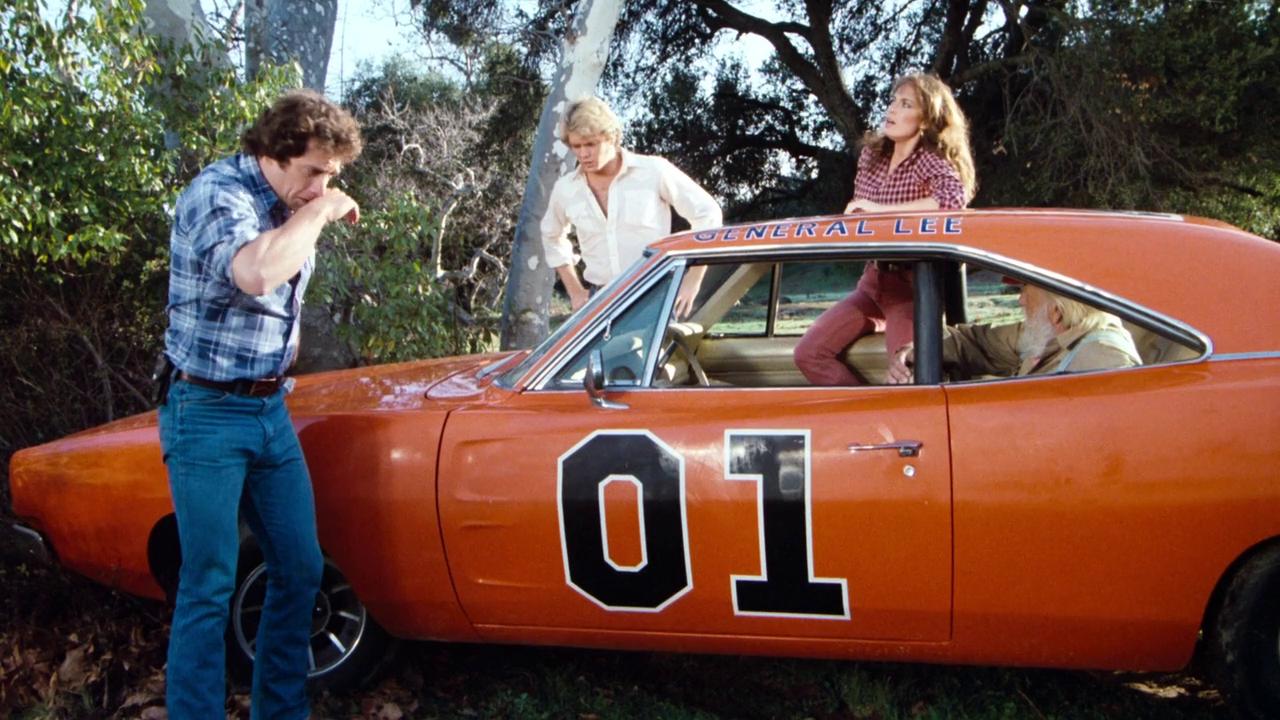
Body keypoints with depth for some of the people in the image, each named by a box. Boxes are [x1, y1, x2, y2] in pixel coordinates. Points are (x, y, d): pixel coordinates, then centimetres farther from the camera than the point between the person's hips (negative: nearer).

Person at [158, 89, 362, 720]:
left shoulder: (289, 208, 9)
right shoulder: (217, 192, -15)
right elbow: (255, 273, -37)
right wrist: (319, 211, -24)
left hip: (271, 410, 8)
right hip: (208, 414, -8)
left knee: (300, 570, 10)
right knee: (209, 587, -5)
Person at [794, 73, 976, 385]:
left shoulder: (929, 161, -13)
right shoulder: (871, 155, 7)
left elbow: (955, 196, -36)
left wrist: (881, 208, -29)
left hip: (911, 286, -7)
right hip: (873, 280, 7)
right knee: (809, 353, -7)